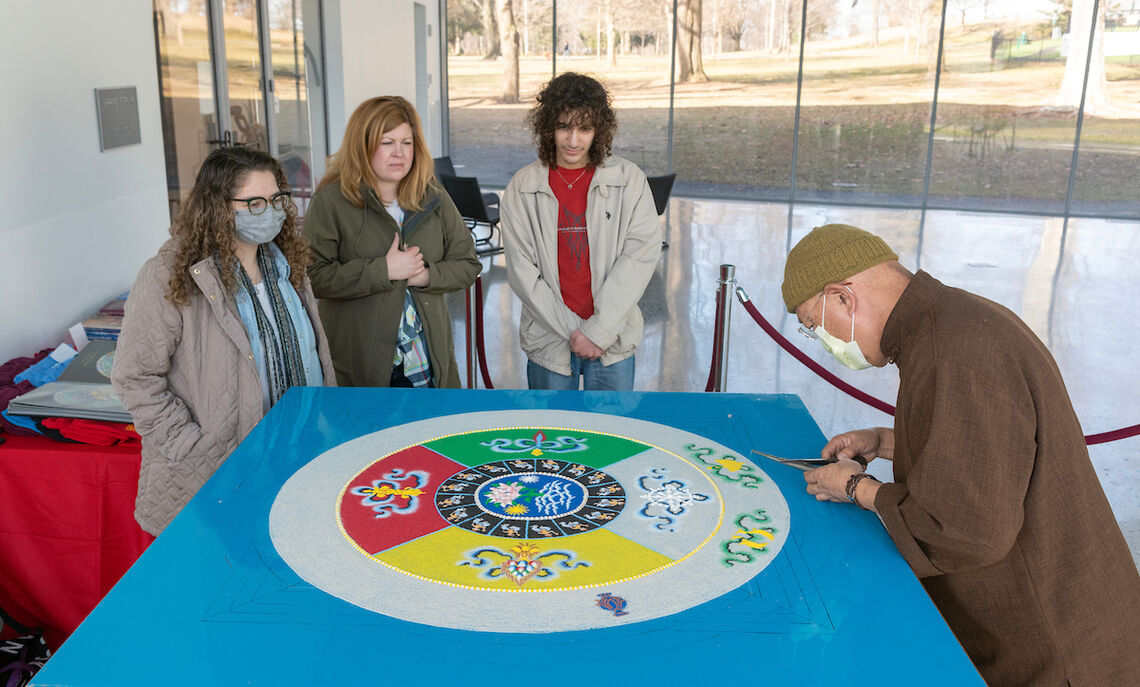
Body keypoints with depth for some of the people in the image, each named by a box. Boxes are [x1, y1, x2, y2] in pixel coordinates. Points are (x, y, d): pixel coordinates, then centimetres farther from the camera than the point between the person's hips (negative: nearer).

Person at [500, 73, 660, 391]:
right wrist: (570, 329, -12)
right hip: (548, 339, 0)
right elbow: (522, 271, -5)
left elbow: (641, 256, -9)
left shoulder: (629, 180, -3)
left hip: (614, 340, 0)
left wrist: (599, 330, -14)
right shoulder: (522, 188, -2)